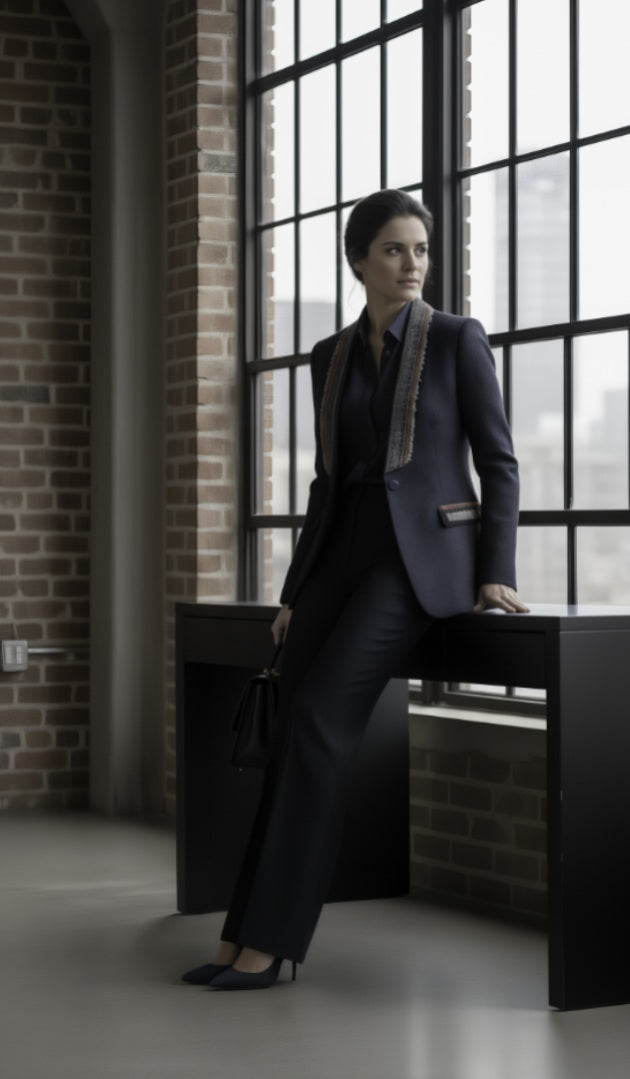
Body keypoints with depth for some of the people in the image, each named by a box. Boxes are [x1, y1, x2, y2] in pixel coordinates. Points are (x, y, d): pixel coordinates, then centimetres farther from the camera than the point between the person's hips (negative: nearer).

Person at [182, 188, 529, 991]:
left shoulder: (458, 339, -2)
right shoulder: (331, 357, 13)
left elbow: (497, 463, -2)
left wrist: (496, 573, -13)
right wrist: (296, 590, 10)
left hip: (425, 556, -6)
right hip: (345, 555, 6)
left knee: (319, 716, -22)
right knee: (299, 734, -10)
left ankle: (270, 939, -17)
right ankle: (247, 933, -7)